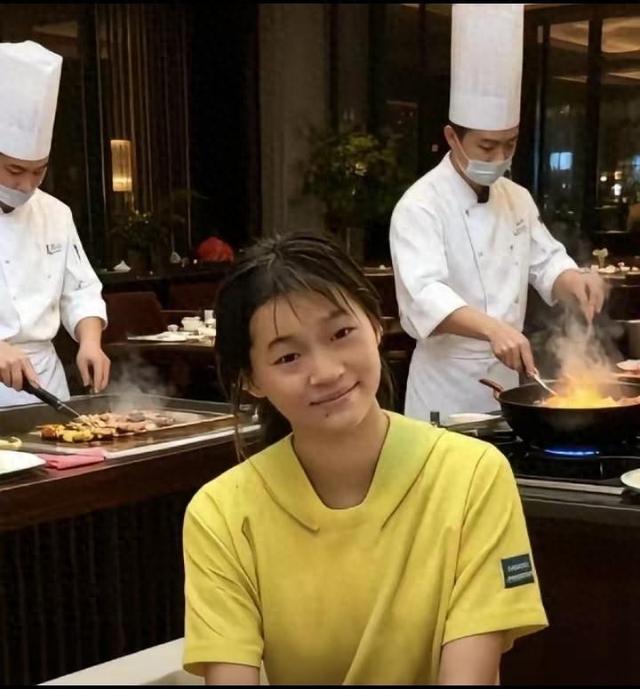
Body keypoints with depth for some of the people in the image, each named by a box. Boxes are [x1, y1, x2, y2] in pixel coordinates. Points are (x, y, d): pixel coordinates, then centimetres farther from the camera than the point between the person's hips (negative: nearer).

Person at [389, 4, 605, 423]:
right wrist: (492, 327, -45)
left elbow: (546, 264, 10)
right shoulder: (421, 205, -16)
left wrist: (574, 280, -14)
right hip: (448, 386, -6)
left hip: (507, 381, 7)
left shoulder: (517, 198, 7)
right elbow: (424, 295, -29)